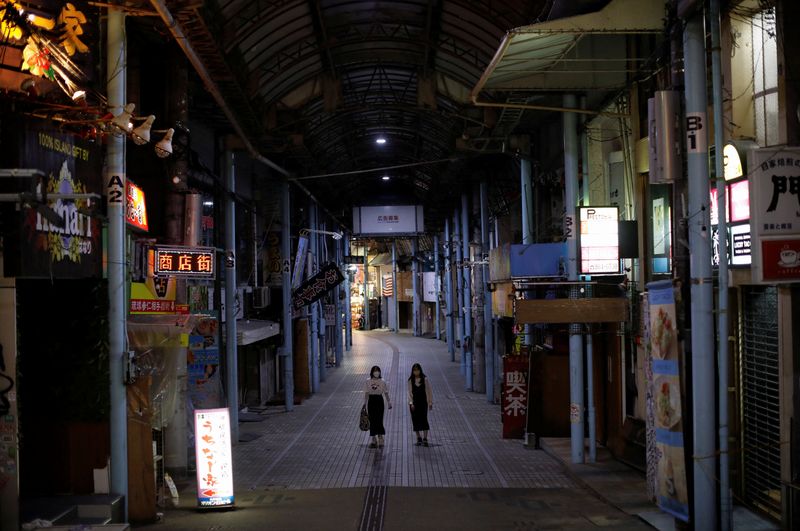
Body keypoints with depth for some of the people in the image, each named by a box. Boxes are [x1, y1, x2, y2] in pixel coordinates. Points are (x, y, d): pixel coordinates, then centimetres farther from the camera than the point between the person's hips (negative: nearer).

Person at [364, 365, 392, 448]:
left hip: (379, 401, -1)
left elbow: (386, 393, 6)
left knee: (379, 420, -8)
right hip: (371, 401, 1)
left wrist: (389, 402, 5)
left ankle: (380, 438, -3)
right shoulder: (368, 382, 2)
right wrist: (365, 404, 0)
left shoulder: (382, 382, 1)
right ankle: (373, 439, 12)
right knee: (372, 420, 4)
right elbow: (366, 393, 4)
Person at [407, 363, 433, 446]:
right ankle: (418, 438, 14)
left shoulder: (425, 379, -1)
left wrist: (430, 402, 1)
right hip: (414, 403, 2)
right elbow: (410, 392, -1)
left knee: (424, 419, -10)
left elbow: (428, 391, 2)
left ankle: (425, 439, -10)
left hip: (423, 402, -2)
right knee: (415, 420, 4)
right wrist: (411, 403, -11)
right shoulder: (411, 380, 1)